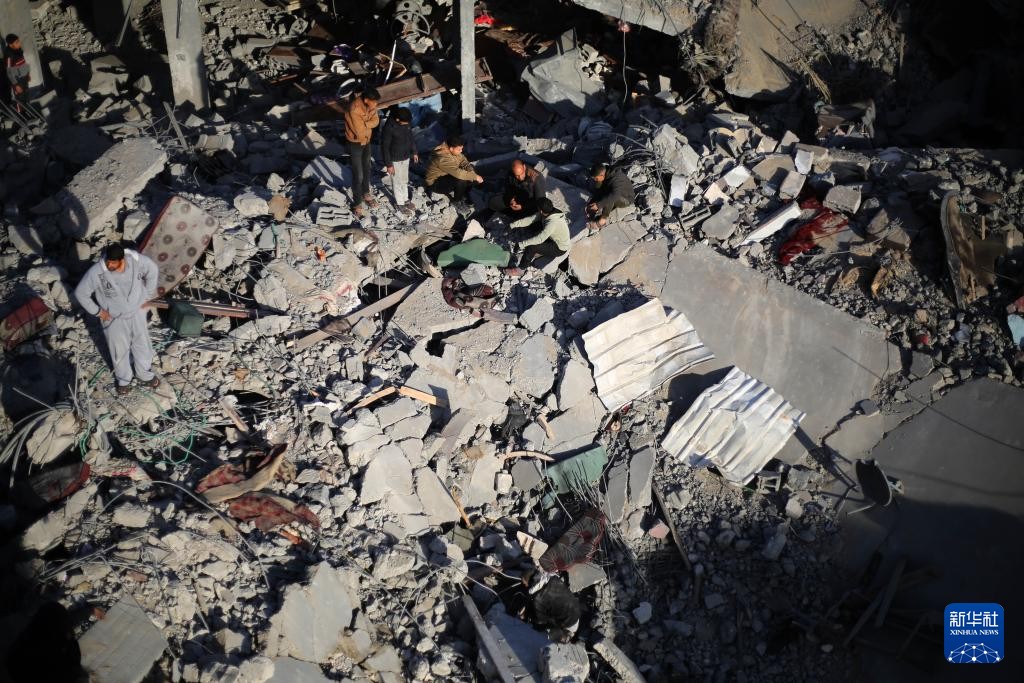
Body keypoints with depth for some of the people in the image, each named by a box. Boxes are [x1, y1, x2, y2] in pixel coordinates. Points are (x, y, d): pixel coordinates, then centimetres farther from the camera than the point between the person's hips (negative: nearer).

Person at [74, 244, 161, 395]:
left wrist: (147, 296, 0)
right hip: (114, 317, -2)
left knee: (142, 344, 21)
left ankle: (145, 374, 46)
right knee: (119, 350, 17)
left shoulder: (137, 260, -25)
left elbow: (153, 271, -3)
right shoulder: (96, 272, -30)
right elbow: (80, 293, -17)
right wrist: (97, 311, -12)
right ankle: (124, 379, 43)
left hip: (137, 311, 2)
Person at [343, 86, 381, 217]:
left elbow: (376, 120, -11)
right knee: (358, 175, 2)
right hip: (355, 143, -7)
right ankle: (357, 204, 18)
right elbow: (360, 132, -33)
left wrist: (365, 125, -28)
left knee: (366, 169, 24)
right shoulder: (354, 110, -36)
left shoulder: (370, 104, -13)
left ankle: (365, 193, 47)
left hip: (366, 140, 7)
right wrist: (369, 125, -16)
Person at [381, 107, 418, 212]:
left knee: (405, 180, 22)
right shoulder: (389, 128, -28)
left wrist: (414, 152, 16)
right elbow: (385, 147, -20)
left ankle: (405, 199, 40)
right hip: (395, 160, -6)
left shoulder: (408, 122, -10)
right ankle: (400, 203, 26)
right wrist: (388, 164, -17)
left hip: (406, 157, 6)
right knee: (398, 182, 9)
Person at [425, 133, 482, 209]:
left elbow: (464, 161, -3)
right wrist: (475, 177, -31)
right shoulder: (443, 158, -35)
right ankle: (458, 201, -8)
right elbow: (458, 173, -40)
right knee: (461, 180, -32)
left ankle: (463, 193, 9)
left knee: (471, 169, -1)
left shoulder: (453, 150, -10)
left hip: (447, 175, 9)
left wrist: (473, 174, -21)